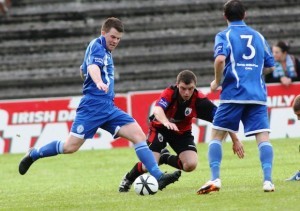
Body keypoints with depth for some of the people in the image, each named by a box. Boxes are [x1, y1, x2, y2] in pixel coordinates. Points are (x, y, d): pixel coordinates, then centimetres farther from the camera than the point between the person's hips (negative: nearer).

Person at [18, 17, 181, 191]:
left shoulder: (106, 51, 21)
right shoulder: (97, 46, -7)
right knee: (71, 147, -11)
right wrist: (99, 82, -49)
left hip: (108, 108, 9)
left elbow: (85, 68, 37)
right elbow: (93, 67, -28)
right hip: (93, 105, -9)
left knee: (139, 135, -7)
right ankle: (34, 154, 13)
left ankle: (158, 177, -14)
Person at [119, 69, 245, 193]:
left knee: (191, 165, -17)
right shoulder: (169, 93, -30)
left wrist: (235, 140, -25)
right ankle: (128, 179, 15)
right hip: (160, 128, -3)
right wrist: (166, 122, -72)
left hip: (182, 131, 3)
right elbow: (157, 110, -50)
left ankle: (165, 157, 16)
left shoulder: (199, 99, -25)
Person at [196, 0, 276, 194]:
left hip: (233, 93, -3)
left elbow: (220, 59, -16)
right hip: (258, 94, 3)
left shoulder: (224, 36, 3)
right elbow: (270, 66, 19)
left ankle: (215, 179, -7)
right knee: (263, 136, -2)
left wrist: (217, 81, -2)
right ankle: (268, 180, -19)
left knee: (217, 135, 7)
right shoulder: (258, 36, 16)